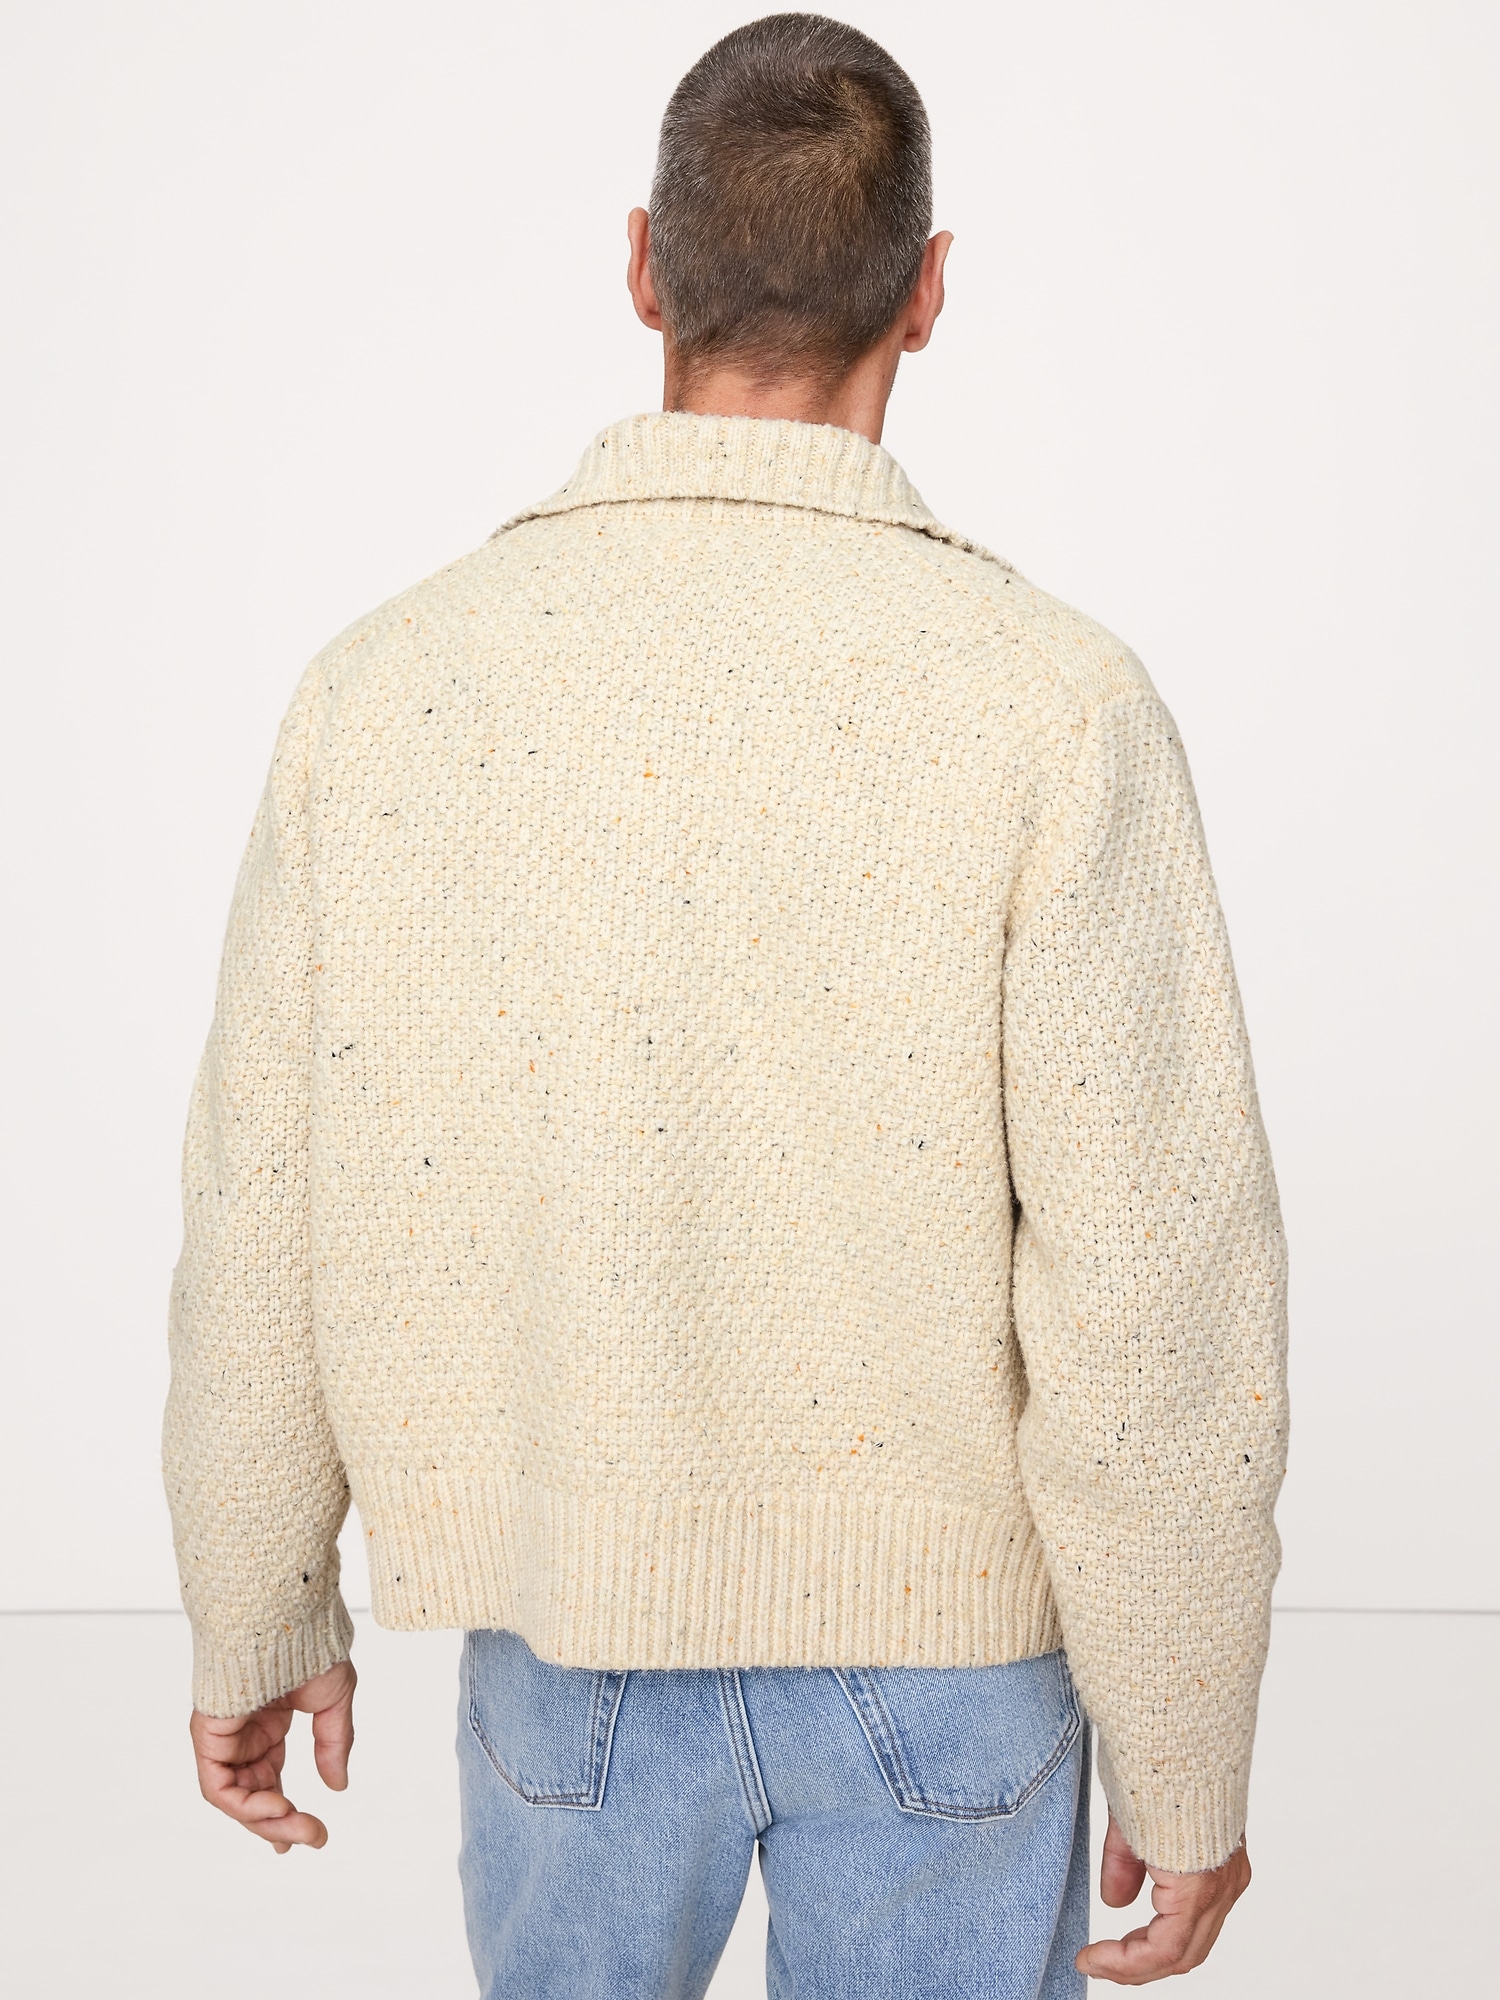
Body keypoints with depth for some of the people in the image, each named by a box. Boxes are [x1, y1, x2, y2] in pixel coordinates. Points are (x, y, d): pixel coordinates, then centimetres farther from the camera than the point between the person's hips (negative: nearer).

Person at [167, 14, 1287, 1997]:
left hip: (572, 1616, 2)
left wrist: (256, 1616, 11)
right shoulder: (1052, 710, -21)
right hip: (937, 1632, -2)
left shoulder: (390, 683, -12)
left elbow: (270, 1230, -5)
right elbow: (1155, 1311, -21)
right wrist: (1189, 1765, -6)